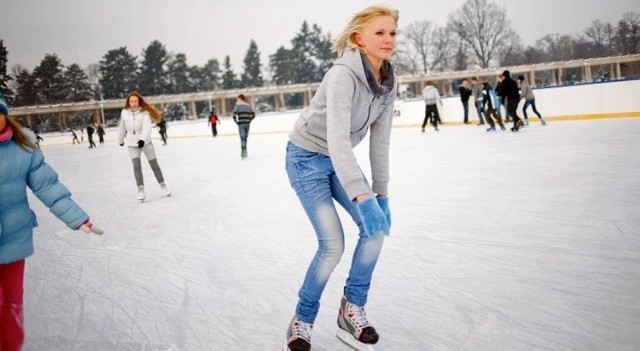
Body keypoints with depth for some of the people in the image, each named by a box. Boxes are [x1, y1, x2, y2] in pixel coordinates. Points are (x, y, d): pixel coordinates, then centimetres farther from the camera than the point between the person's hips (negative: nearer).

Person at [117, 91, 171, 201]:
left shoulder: (144, 112, -14)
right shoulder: (124, 112, -5)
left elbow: (147, 128, -27)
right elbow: (122, 127, 9)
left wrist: (142, 139, -43)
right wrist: (120, 140, 21)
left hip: (145, 142, -1)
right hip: (132, 144, 1)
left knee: (154, 165, 4)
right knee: (137, 166, -13)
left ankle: (163, 185, 20)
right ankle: (141, 189, -6)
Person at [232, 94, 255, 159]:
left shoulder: (237, 105, -3)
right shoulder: (248, 105, 11)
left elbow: (234, 115, -13)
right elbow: (253, 114, 10)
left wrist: (236, 122, -1)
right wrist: (249, 120, 14)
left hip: (241, 124, -4)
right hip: (247, 123, 4)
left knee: (242, 138, -5)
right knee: (245, 138, 13)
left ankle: (244, 151, -16)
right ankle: (244, 151, 18)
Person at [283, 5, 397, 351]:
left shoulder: (387, 82, -6)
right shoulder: (343, 75, -29)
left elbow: (380, 141, -1)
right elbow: (337, 139, -41)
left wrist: (381, 193, -2)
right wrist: (363, 197, -49)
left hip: (339, 161, 7)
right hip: (307, 158, -7)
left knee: (376, 226, -6)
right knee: (333, 244, -13)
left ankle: (352, 310, 10)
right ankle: (301, 322, 9)